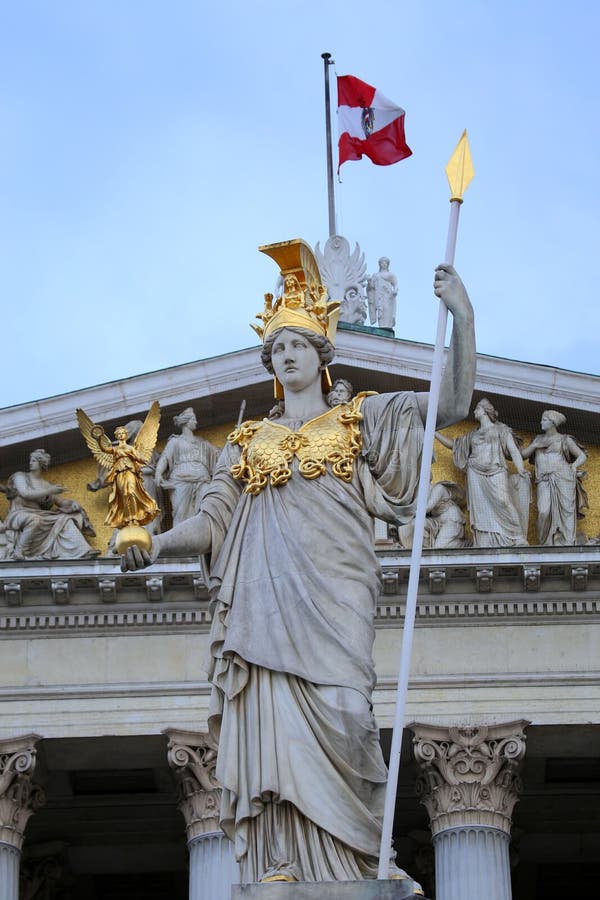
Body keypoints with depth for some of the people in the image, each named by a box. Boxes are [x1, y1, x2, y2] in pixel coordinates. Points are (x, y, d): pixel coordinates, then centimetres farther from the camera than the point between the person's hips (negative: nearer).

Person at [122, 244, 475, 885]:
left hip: (330, 597, -2)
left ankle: (355, 870, -10)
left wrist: (462, 316, -3)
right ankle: (286, 878, -12)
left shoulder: (361, 419, 19)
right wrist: (159, 543, -7)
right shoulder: (248, 440, 24)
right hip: (262, 603, 2)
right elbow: (214, 520, 14)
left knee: (333, 721, -17)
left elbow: (453, 404, 9)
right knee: (275, 736, -9)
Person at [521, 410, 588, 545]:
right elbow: (523, 454, 21)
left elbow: (582, 456, 8)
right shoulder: (538, 440, 22)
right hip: (544, 482, 2)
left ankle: (567, 544, -11)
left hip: (562, 478, -2)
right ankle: (546, 543, -8)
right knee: (544, 512, -17)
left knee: (565, 511, -10)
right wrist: (534, 446, 3)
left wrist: (574, 465, -11)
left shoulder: (565, 440, 10)